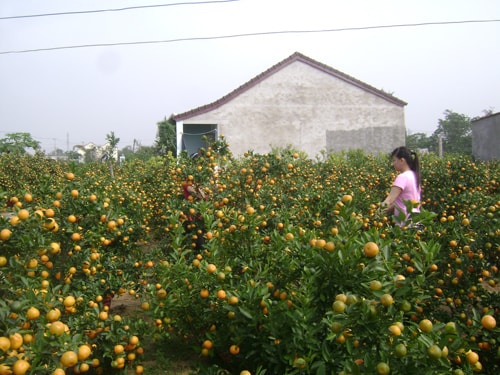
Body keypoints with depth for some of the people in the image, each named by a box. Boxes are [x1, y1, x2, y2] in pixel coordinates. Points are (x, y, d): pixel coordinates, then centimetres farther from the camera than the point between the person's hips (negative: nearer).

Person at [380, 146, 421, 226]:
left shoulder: (402, 177, -16)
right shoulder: (414, 175, 12)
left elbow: (389, 200, -24)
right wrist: (390, 208, 7)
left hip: (406, 222, -9)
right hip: (415, 216, 9)